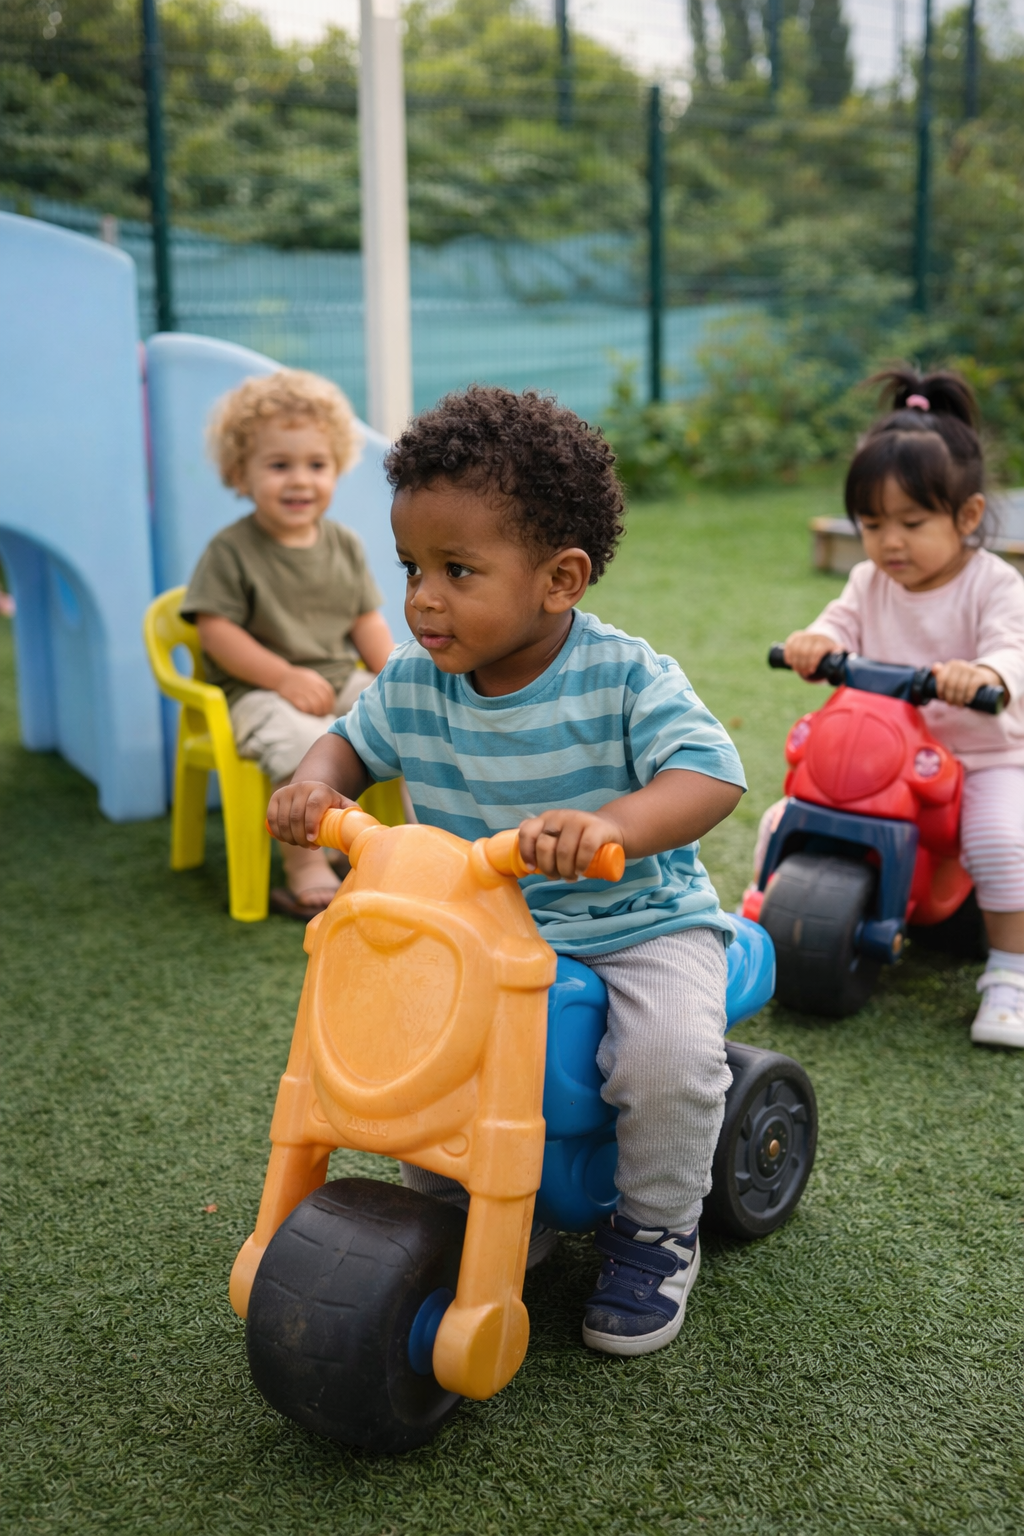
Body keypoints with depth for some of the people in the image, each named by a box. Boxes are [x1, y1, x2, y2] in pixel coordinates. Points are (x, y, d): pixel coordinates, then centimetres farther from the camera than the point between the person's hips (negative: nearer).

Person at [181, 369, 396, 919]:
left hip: (343, 679, 6)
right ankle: (305, 868, -19)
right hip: (259, 691, -5)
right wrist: (286, 677, -20)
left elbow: (367, 620, 11)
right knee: (305, 744, -33)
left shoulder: (343, 545, 8)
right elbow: (216, 630, -13)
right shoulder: (231, 551, -8)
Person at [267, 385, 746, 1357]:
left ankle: (656, 1229, 4)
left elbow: (710, 776, -30)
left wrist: (612, 824, -50)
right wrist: (316, 781, -11)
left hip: (638, 922, -4)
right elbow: (355, 739, 13)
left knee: (670, 1053, -29)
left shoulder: (625, 679, -19)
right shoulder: (413, 684, -5)